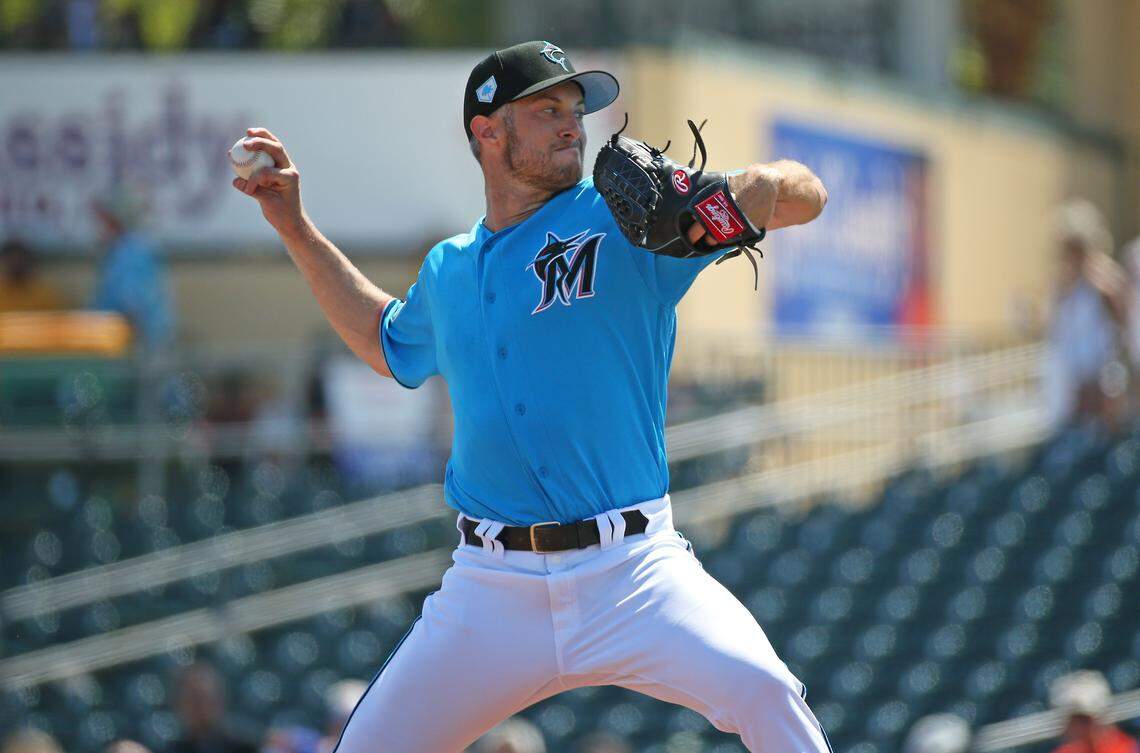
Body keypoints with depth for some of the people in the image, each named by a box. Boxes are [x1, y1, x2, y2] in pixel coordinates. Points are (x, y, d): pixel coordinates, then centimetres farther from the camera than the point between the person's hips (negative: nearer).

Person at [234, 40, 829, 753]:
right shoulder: (449, 269, 15)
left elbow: (806, 195, -8)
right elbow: (392, 345, 37)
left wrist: (763, 187, -31)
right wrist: (296, 228, 32)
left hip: (632, 574, -4)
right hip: (490, 587, 4)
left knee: (761, 688, -29)